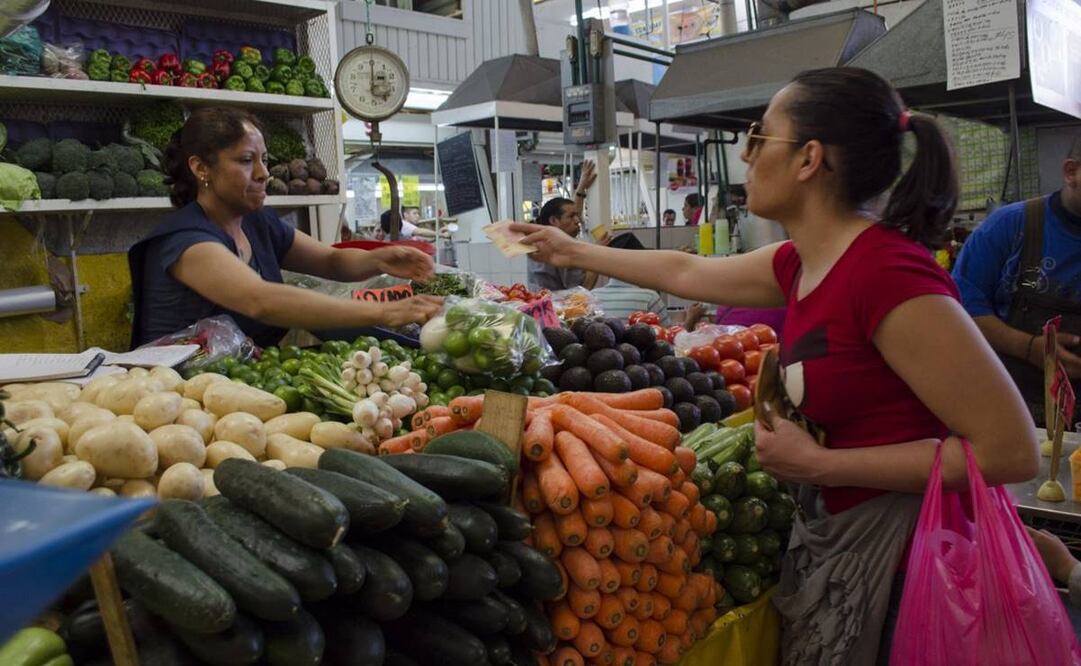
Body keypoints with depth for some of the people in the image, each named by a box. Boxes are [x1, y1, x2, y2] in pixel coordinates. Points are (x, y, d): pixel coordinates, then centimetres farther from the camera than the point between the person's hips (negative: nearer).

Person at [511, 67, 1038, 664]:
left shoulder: (888, 274, -25)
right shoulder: (802, 264, 0)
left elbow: (1011, 451, -23)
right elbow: (687, 272, 16)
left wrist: (817, 463, -21)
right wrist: (573, 251, 26)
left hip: (896, 552, -7)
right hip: (829, 535, 8)